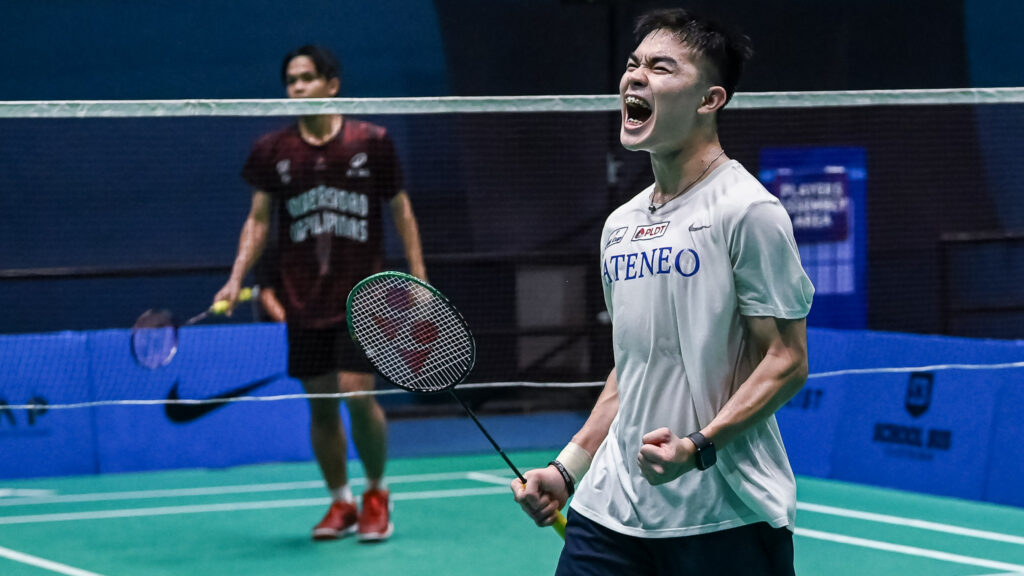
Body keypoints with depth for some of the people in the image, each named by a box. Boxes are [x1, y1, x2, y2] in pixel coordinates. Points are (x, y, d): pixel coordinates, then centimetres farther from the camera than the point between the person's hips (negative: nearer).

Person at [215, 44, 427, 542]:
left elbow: (400, 210, 5)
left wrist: (418, 277, 0)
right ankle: (341, 503, 23)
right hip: (303, 300, 3)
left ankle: (377, 495, 11)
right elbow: (258, 218, 7)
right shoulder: (272, 151, 2)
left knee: (358, 395, -12)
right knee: (319, 404, 6)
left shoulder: (371, 142, -3)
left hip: (361, 295, -3)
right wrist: (236, 279, -5)